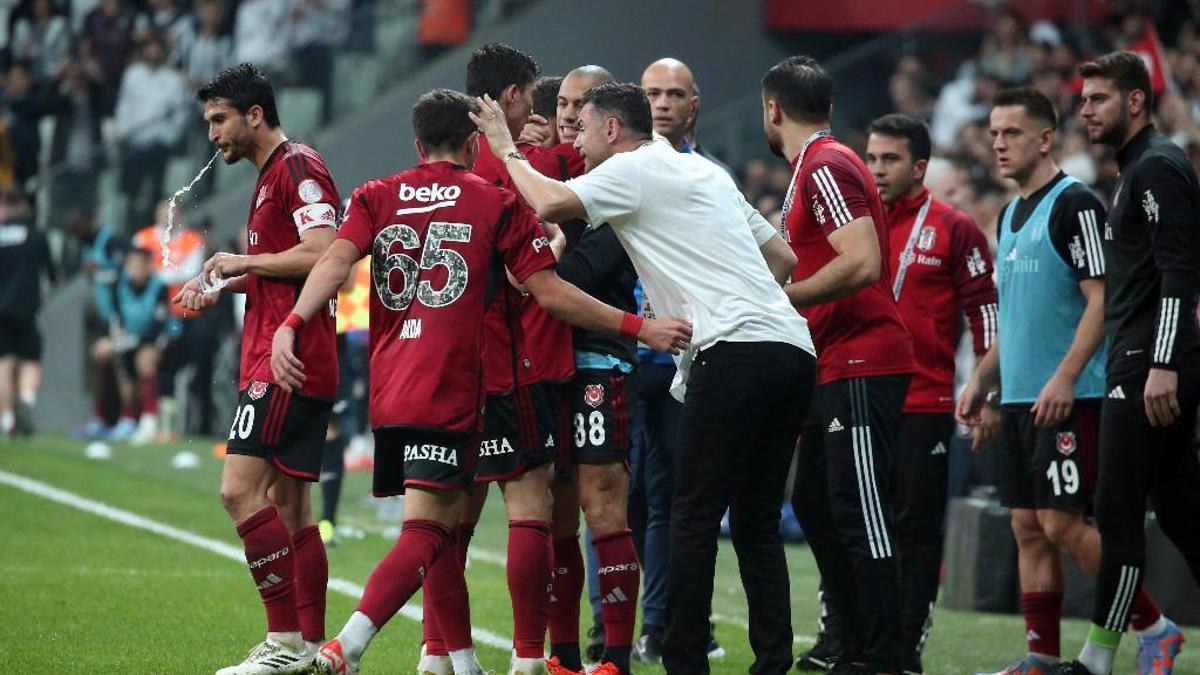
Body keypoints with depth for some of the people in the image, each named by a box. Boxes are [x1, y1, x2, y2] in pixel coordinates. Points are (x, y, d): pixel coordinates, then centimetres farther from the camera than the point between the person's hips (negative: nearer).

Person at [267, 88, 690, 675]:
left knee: (445, 516, 19)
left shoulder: (376, 198, 12)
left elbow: (336, 260, -6)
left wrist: (291, 325, -18)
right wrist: (639, 328, 4)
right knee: (425, 531, -11)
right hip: (449, 396, -5)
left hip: (388, 390, 5)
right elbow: (550, 294, -1)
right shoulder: (498, 204, 3)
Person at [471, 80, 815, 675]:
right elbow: (784, 257, 27)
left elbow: (549, 203, -11)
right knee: (756, 524, 10)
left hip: (734, 352, -8)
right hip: (792, 348, 8)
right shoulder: (707, 172, 26)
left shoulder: (635, 169, 2)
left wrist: (507, 151, 6)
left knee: (694, 519, -5)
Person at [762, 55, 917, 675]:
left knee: (860, 512, -11)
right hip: (835, 365, 11)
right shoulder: (814, 167, 19)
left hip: (862, 365, -11)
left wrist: (779, 298, -16)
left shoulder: (826, 166, -13)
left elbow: (861, 263, -23)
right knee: (814, 505, 14)